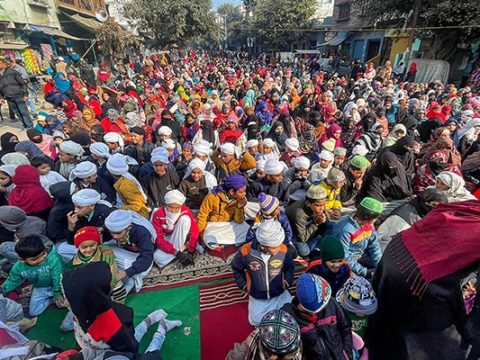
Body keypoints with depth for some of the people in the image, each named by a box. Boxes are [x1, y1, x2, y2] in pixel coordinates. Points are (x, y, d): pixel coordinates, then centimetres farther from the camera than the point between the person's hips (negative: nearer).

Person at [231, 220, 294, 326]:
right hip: (257, 297, -1)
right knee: (258, 321, -4)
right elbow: (236, 268, -6)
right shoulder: (246, 251, -28)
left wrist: (286, 282, -5)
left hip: (280, 294, 1)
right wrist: (245, 286, -5)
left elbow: (289, 267, 1)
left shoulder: (283, 250, -23)